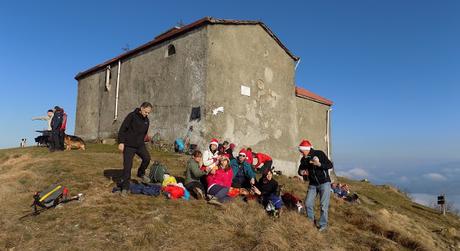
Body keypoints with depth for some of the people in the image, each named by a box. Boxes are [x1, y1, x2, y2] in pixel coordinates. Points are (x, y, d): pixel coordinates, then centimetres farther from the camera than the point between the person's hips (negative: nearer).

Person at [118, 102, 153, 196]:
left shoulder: (146, 121, 9)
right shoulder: (132, 116, -10)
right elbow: (122, 129, -12)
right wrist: (121, 142, -17)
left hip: (140, 145, 5)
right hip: (128, 146, -4)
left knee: (147, 158, -18)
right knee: (127, 166, -3)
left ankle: (141, 173, 11)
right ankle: (125, 187, 10)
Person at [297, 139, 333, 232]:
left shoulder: (319, 154, -14)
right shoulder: (303, 159, 0)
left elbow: (330, 165, -15)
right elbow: (300, 169, 12)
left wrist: (319, 164, -33)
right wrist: (301, 172, -13)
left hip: (324, 183, -5)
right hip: (313, 184, 5)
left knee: (323, 205, -3)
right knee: (308, 203, 2)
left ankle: (323, 224, 13)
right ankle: (311, 221, 24)